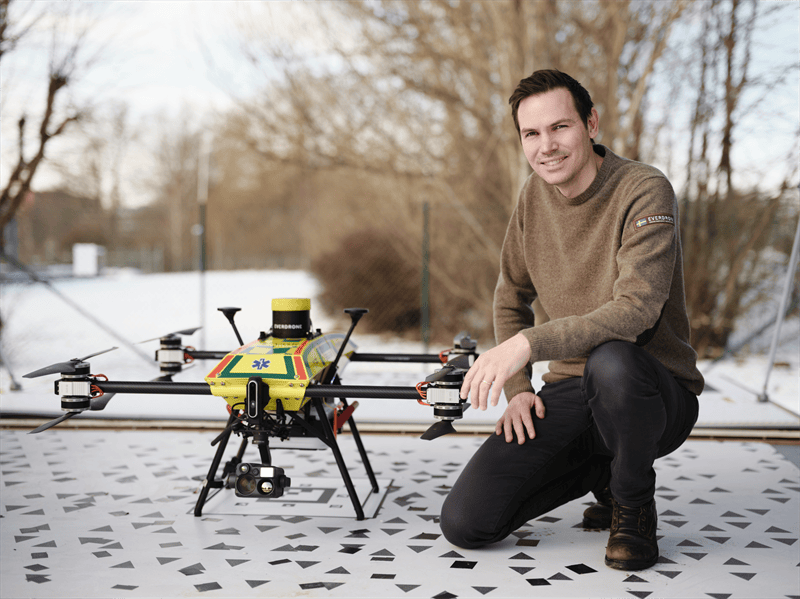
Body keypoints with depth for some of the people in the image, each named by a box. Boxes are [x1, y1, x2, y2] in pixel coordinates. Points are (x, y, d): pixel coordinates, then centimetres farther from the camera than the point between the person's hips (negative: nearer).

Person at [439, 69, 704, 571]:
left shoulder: (645, 191, -15)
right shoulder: (535, 195, 5)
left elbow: (635, 310, -28)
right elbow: (512, 299, 17)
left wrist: (528, 344, -36)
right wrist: (518, 389, 3)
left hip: (656, 392, -5)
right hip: (570, 392, 5)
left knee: (611, 361, -43)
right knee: (465, 524, -10)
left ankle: (634, 504, -10)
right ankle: (601, 470, 16)